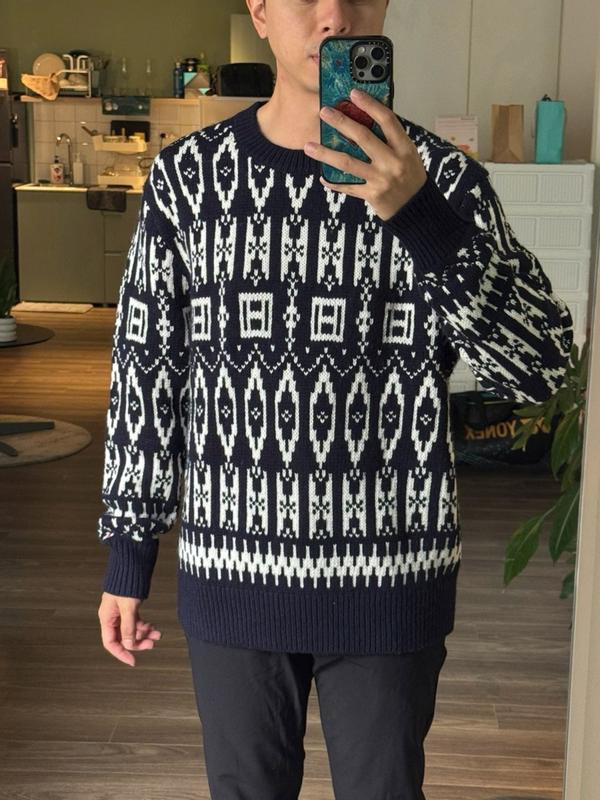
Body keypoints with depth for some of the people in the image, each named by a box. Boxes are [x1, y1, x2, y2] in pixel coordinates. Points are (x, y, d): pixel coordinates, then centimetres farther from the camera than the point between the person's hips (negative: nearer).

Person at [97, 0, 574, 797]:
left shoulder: (444, 177, -7)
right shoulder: (186, 175, -2)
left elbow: (541, 367, -16)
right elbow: (146, 372, 3)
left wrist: (417, 214, -29)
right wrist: (128, 554, 5)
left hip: (390, 580, -1)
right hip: (234, 572, 1)